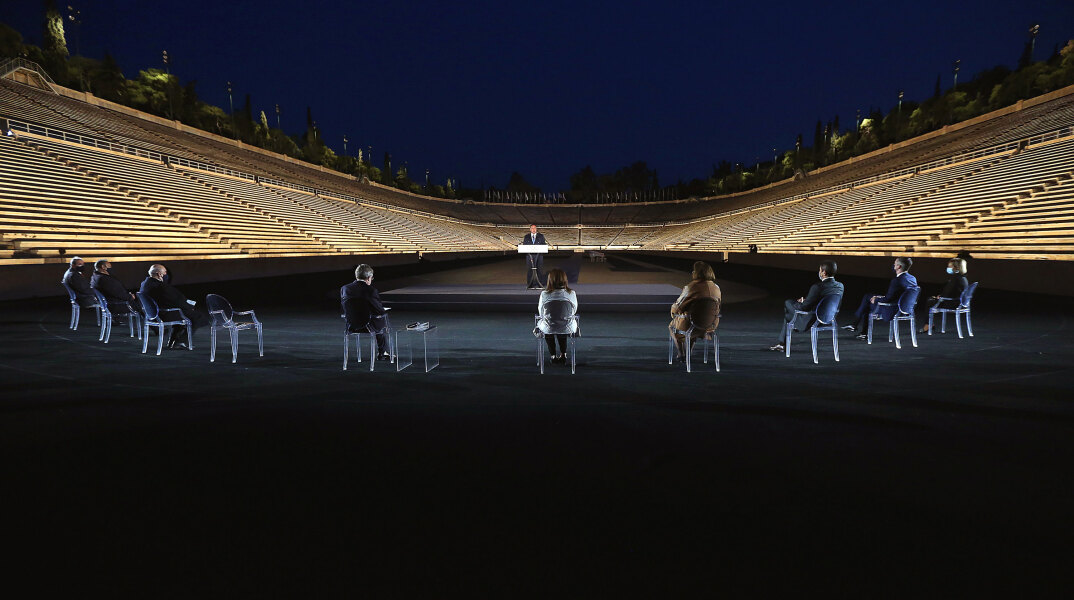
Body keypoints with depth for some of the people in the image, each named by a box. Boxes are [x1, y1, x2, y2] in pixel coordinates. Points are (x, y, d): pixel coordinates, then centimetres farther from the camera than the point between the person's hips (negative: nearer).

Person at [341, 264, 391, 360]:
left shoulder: (344, 289, -2)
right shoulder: (371, 290, -18)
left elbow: (345, 309, 9)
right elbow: (380, 311, -13)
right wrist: (385, 310, 13)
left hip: (351, 327, 6)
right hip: (367, 326, -6)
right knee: (383, 320, 29)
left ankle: (382, 352, 43)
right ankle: (382, 353, 37)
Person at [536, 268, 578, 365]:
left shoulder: (544, 294, -15)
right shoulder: (572, 293, -12)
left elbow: (541, 313, -2)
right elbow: (574, 311, 3)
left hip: (549, 329, -1)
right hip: (567, 329, 1)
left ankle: (553, 356, 38)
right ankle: (563, 354, 37)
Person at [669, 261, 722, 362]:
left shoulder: (690, 288, -21)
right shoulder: (716, 288, -3)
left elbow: (677, 307, -14)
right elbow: (718, 305, 12)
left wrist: (672, 310, 10)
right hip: (712, 325, 5)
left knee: (672, 326, 29)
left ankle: (681, 354, 37)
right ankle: (688, 353, 47)